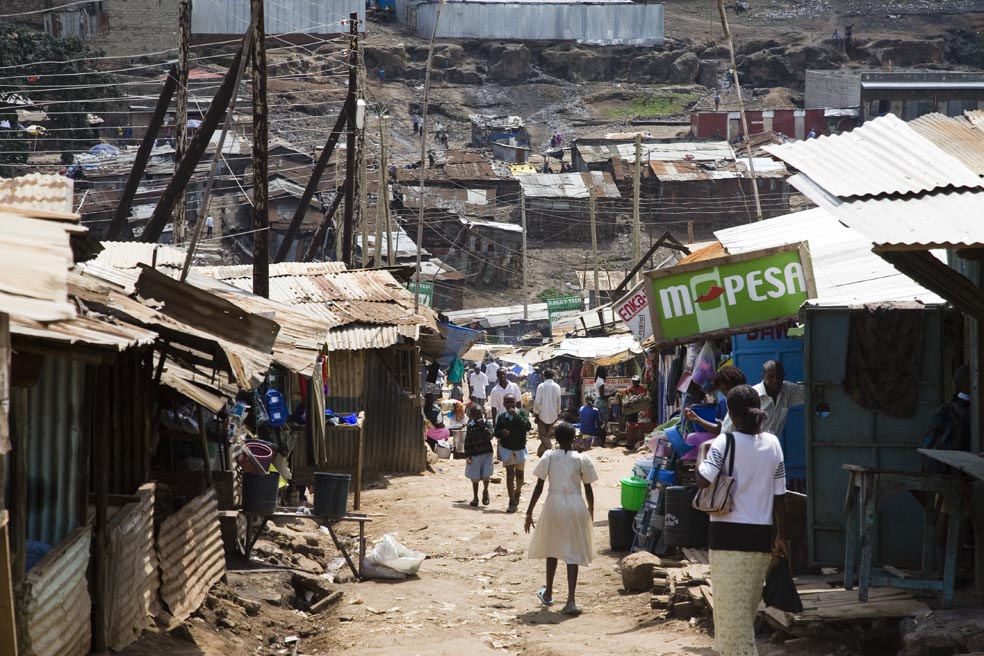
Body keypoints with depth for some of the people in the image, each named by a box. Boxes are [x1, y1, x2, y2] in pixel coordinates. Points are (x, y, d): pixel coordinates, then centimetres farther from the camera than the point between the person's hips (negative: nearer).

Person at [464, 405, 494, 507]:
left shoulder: (487, 424, -1)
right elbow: (467, 441, -1)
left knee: (486, 476, -1)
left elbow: (490, 436, -14)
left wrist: (483, 426, -23)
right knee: (475, 477, 6)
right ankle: (475, 497, 21)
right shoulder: (470, 426, -4)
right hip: (474, 454, 0)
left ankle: (485, 491, 30)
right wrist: (467, 455, -5)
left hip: (486, 453, 0)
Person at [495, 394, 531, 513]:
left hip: (520, 448, 1)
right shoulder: (501, 417, -6)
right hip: (507, 449, -1)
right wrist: (502, 432, -22)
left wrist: (517, 415, -29)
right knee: (510, 474, -9)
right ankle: (512, 502, -8)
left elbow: (527, 427, -22)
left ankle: (517, 493, 43)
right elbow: (496, 432, 1)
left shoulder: (522, 413, -9)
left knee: (519, 474, 16)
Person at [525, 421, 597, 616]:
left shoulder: (548, 458, -2)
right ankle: (571, 600, -10)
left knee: (552, 548, 20)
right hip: (576, 506, -1)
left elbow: (539, 487, -4)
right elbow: (588, 489, 3)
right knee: (573, 552, 1)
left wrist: (529, 512, 2)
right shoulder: (582, 459, -3)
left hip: (554, 504, 1)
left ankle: (548, 594, 34)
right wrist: (591, 510, 20)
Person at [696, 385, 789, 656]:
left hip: (729, 534, -5)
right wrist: (782, 535, 17)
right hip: (761, 535, 5)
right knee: (748, 607, 18)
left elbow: (703, 480, -22)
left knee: (732, 607, -1)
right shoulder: (772, 443, 5)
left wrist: (702, 455, -2)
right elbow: (779, 495, 8)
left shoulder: (725, 442, -10)